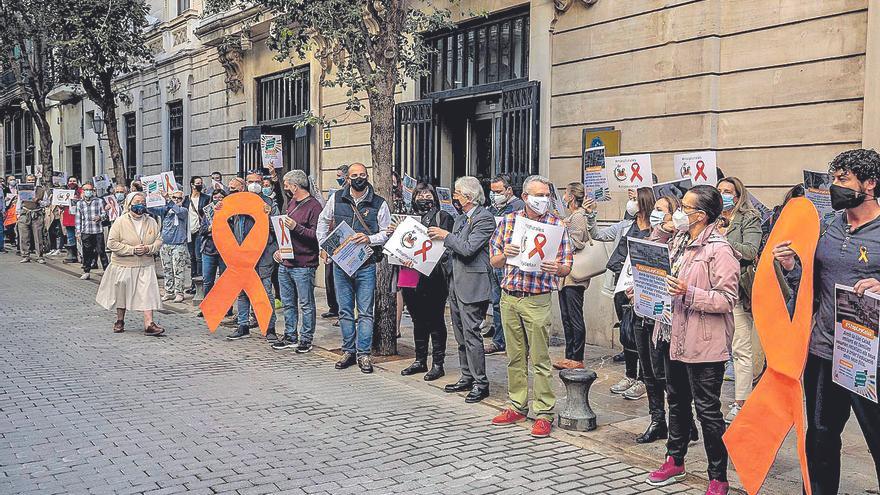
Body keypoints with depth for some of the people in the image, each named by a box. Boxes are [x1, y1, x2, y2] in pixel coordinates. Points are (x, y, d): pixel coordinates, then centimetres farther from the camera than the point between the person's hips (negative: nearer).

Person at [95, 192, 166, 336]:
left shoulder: (151, 222, 3)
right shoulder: (120, 222, -8)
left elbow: (159, 241, 5)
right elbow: (112, 243, -11)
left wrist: (148, 249, -15)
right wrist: (132, 250, -19)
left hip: (145, 266, 1)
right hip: (123, 265, -1)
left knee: (148, 292, -11)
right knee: (121, 293, 13)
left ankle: (149, 323, -13)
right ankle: (120, 321, 33)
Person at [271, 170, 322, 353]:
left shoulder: (313, 206, -12)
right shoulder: (291, 203, 16)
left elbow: (317, 235, -19)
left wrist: (296, 227, -25)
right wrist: (280, 249, 18)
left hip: (303, 266, -9)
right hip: (285, 262, 9)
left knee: (306, 304, 1)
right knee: (288, 303, 14)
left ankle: (306, 338, 9)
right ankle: (290, 336, 24)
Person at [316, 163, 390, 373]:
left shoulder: (379, 203, -1)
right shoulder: (336, 199, 5)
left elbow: (388, 233, 1)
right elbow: (323, 221, 20)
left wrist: (369, 239, -16)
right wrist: (324, 246, 12)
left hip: (366, 265, -2)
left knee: (365, 312, -1)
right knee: (345, 310, 9)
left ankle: (364, 354, 6)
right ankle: (348, 351, 20)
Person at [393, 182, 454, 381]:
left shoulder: (443, 217, 1)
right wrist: (394, 233, 0)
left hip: (433, 277, -5)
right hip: (412, 277, 5)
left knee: (435, 320, 0)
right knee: (418, 320, 14)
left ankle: (438, 364, 8)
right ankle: (420, 361, 25)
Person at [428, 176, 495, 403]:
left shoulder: (484, 218, -12)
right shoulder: (460, 218, 17)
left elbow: (468, 248, -22)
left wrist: (446, 236, -12)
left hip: (472, 286, -9)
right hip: (456, 284, 9)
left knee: (471, 334, -7)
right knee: (461, 335, 14)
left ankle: (480, 383, 1)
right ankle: (467, 378, 24)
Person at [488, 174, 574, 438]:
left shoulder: (557, 225, -1)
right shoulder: (508, 221, 6)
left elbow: (567, 267, -1)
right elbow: (494, 262, 7)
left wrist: (556, 268, -24)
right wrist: (505, 254, -15)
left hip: (537, 300, -3)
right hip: (509, 297, 3)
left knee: (540, 359, -1)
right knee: (515, 356, 12)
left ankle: (544, 413, 7)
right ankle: (518, 406, 24)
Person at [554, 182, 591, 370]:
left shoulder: (578, 217, -13)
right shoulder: (570, 217, 17)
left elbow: (573, 245, -19)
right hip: (565, 275, 10)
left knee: (575, 318, -4)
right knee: (567, 318, 13)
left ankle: (577, 359, 1)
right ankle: (569, 356, 19)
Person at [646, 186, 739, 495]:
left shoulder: (718, 250, -16)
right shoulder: (678, 242, 9)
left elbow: (728, 298, -19)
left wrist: (688, 293, -27)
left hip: (704, 343, -8)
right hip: (676, 338, 8)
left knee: (707, 410, 1)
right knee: (677, 401, 20)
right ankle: (675, 461, 35)